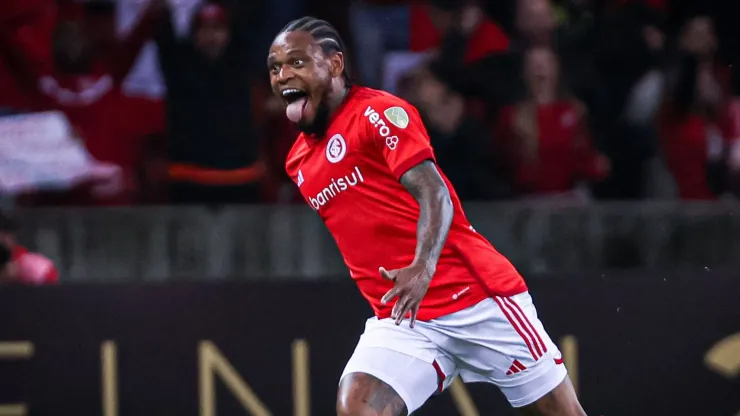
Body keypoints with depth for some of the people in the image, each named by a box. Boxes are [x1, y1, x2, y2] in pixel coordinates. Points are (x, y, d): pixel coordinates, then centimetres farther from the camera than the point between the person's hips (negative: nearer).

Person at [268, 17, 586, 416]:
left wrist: (423, 269, -38)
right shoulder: (298, 163, 14)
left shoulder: (378, 112, -8)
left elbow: (433, 193, -21)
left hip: (476, 296, -6)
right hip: (398, 317, 6)